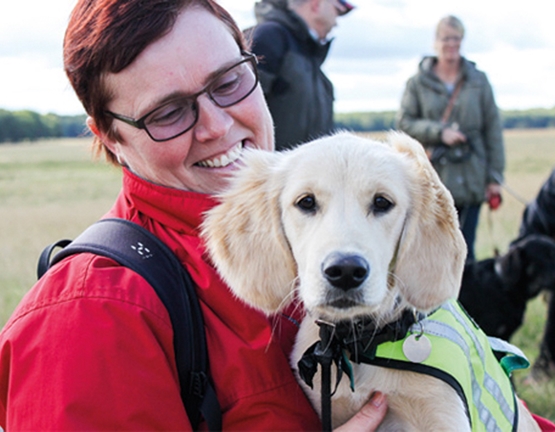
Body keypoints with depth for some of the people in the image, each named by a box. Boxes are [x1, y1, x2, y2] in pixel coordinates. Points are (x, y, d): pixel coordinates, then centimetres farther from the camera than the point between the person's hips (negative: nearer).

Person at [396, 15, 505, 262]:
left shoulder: (478, 81, 7)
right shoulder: (418, 82, 5)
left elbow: (493, 130, 6)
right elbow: (404, 121, 0)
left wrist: (495, 177, 1)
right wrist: (439, 132, -15)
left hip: (470, 181, 1)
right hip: (431, 179, -1)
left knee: (464, 250, 3)